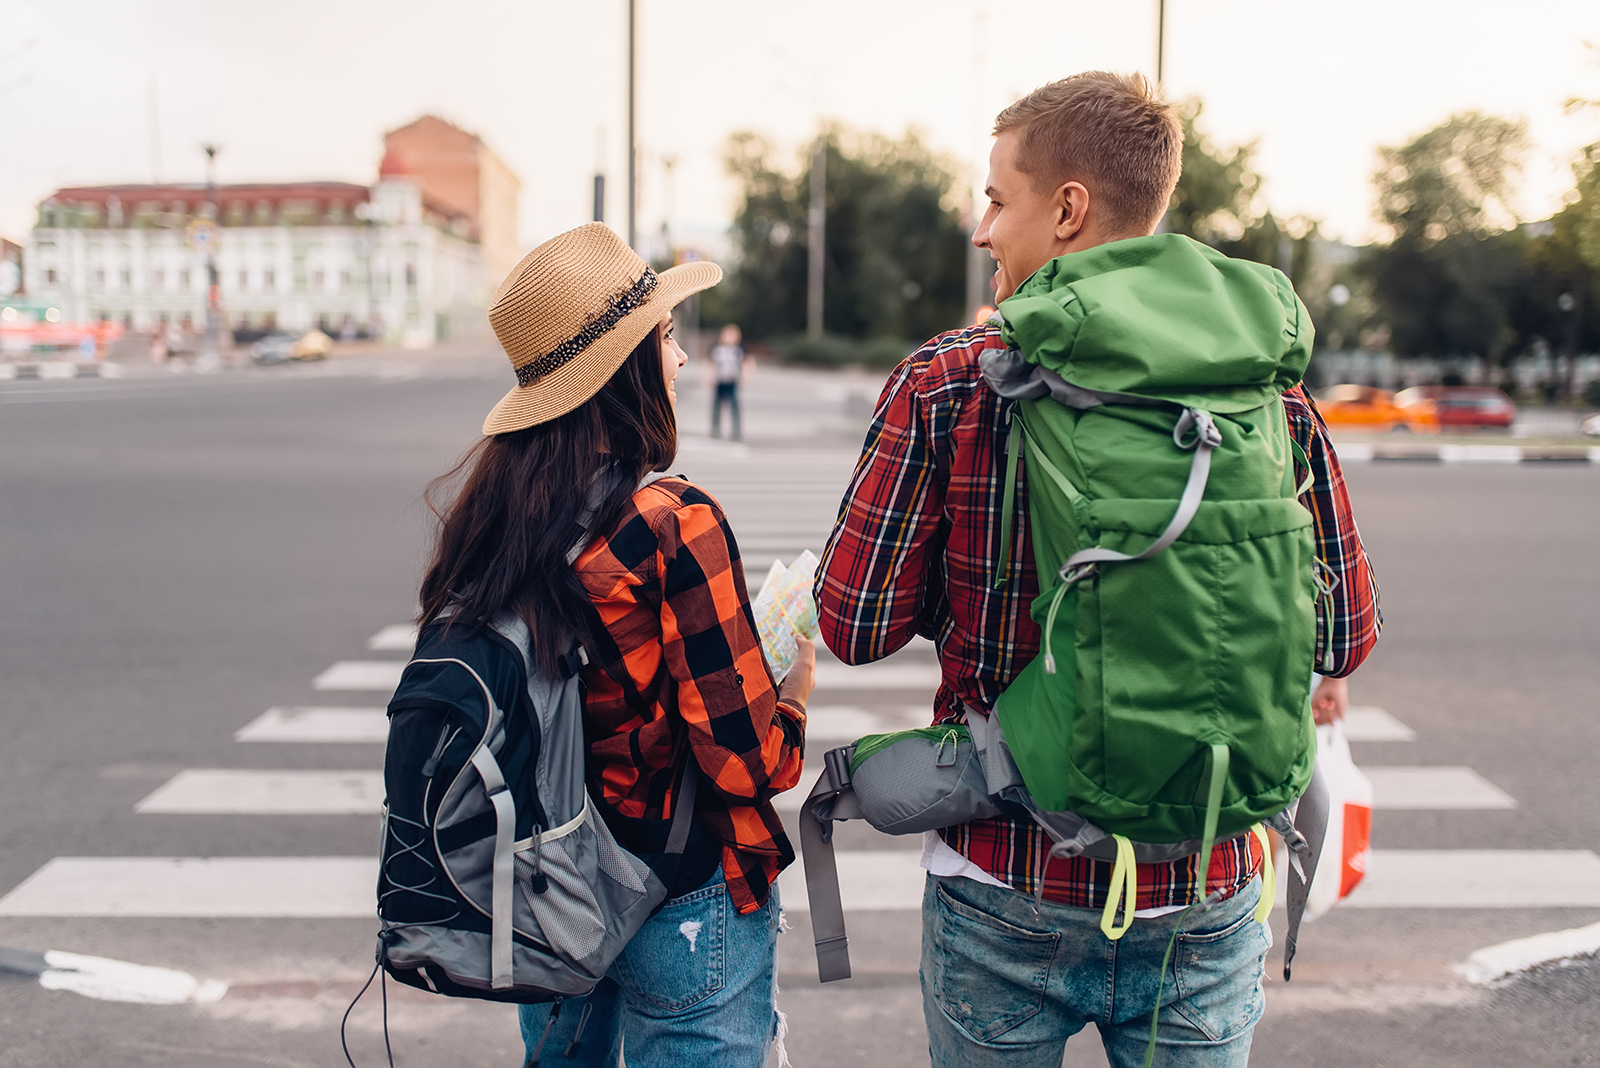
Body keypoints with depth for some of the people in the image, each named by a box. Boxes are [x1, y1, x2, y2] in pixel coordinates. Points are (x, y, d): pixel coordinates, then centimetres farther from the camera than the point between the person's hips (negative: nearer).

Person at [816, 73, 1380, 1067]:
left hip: (1006, 888, -1)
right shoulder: (1265, 387, -6)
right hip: (1205, 899, 2)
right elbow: (1344, 638, 0)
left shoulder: (946, 383, -12)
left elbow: (855, 628, -9)